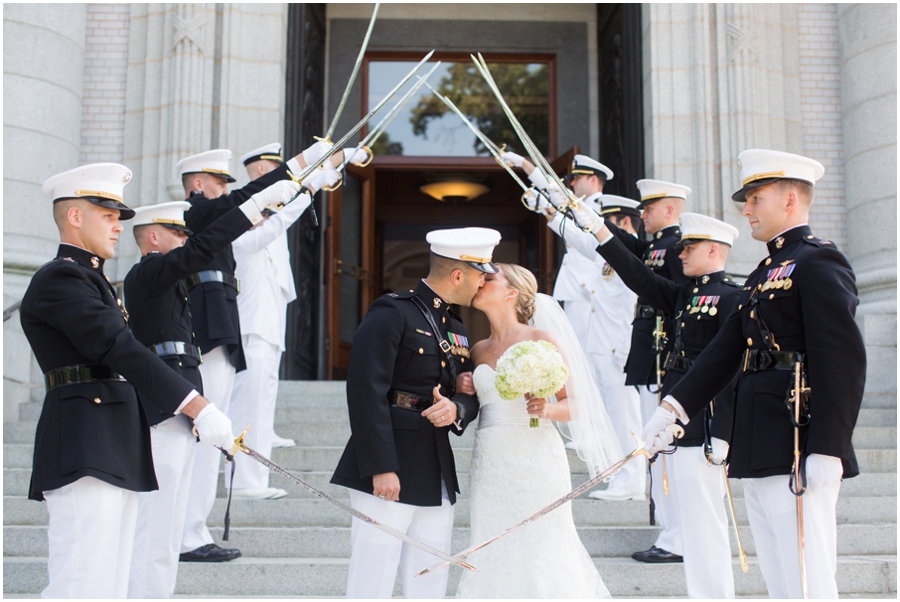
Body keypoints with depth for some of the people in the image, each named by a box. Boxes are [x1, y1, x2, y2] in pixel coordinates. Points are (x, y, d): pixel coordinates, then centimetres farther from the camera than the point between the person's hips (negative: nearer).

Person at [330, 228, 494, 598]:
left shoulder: (456, 330, 18)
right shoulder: (392, 314, -9)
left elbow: (471, 394, 19)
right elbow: (367, 391, -17)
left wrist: (457, 408, -6)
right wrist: (381, 467, -22)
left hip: (437, 477, 8)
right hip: (389, 474, -8)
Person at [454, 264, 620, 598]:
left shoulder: (540, 340, -2)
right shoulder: (478, 351, 13)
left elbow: (575, 406, -2)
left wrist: (547, 409, -21)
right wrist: (463, 391, 4)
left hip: (534, 461, -5)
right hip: (489, 465, 5)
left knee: (538, 553, -3)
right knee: (494, 556, 6)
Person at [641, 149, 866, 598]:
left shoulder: (817, 262, -8)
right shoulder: (764, 273, 20)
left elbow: (844, 362, -16)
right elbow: (726, 351, 16)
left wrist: (826, 451, -21)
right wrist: (674, 407, 7)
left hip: (799, 455, -9)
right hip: (760, 455, 9)